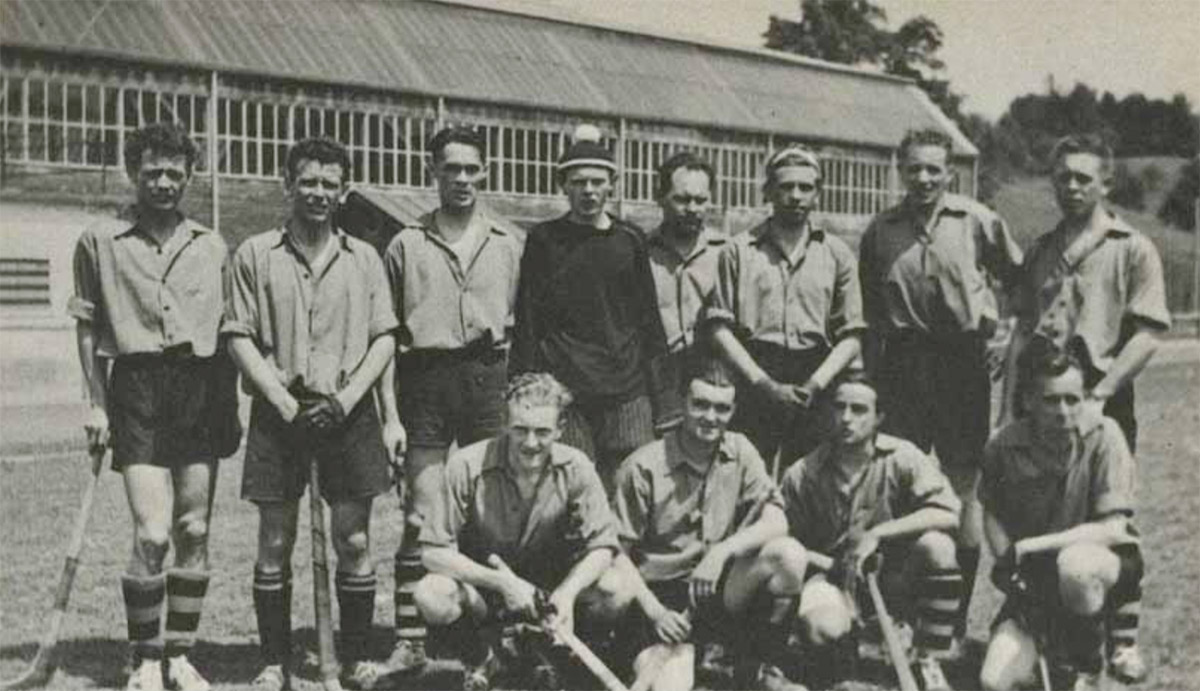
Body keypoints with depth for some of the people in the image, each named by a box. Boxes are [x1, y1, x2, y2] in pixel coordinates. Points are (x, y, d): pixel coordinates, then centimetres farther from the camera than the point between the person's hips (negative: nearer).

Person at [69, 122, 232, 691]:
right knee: (152, 535, -9)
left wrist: (230, 402, 10)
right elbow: (87, 327, 6)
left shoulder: (211, 246, 12)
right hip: (137, 387, -3)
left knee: (195, 532, 4)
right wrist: (96, 404, 1)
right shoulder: (100, 241, 4)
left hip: (201, 391, 3)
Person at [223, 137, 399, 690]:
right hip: (278, 411, -1)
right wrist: (285, 403, -10)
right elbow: (239, 337, -1)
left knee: (354, 541, 2)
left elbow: (384, 339, 6)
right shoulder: (256, 255, 4)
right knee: (274, 543, 3)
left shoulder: (364, 258, 9)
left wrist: (346, 399, -8)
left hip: (348, 411, 1)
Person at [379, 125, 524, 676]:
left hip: (490, 377, 1)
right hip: (425, 377, 0)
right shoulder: (407, 244, 10)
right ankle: (409, 640, 2)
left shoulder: (511, 243, 11)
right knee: (422, 517, -2)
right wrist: (389, 411, 2)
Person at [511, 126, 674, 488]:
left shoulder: (630, 239, 12)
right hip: (564, 392, -2)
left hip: (628, 393, 2)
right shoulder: (544, 240, 5)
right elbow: (526, 324, 4)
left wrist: (662, 401, 9)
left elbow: (649, 320, 14)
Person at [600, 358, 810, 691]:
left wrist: (723, 550, -23)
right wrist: (653, 610, -17)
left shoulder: (740, 452, 2)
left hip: (720, 591, 4)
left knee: (788, 554, -24)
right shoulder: (643, 467, -10)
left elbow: (776, 523, -7)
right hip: (664, 597, -4)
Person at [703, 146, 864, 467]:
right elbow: (720, 328, 1)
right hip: (752, 383, -1)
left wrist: (815, 385, -8)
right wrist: (765, 384, -9)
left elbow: (851, 336, 7)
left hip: (817, 395, 1)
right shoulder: (739, 251, 7)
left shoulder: (837, 254, 11)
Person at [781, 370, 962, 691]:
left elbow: (948, 514, -21)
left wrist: (877, 534, -26)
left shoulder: (902, 458, -9)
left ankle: (929, 662, -14)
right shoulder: (802, 475, -6)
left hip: (892, 578, 0)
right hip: (833, 575, 0)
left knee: (936, 545, -30)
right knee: (823, 627, -35)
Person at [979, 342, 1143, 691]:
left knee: (1075, 565, -40)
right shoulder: (1004, 446, -10)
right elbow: (992, 513, 8)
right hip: (1035, 578, 3)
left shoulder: (1103, 434, -17)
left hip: (1107, 560, -3)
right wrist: (1007, 562, -11)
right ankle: (1053, 641, 22)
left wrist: (1026, 547, -21)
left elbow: (1113, 530, -21)